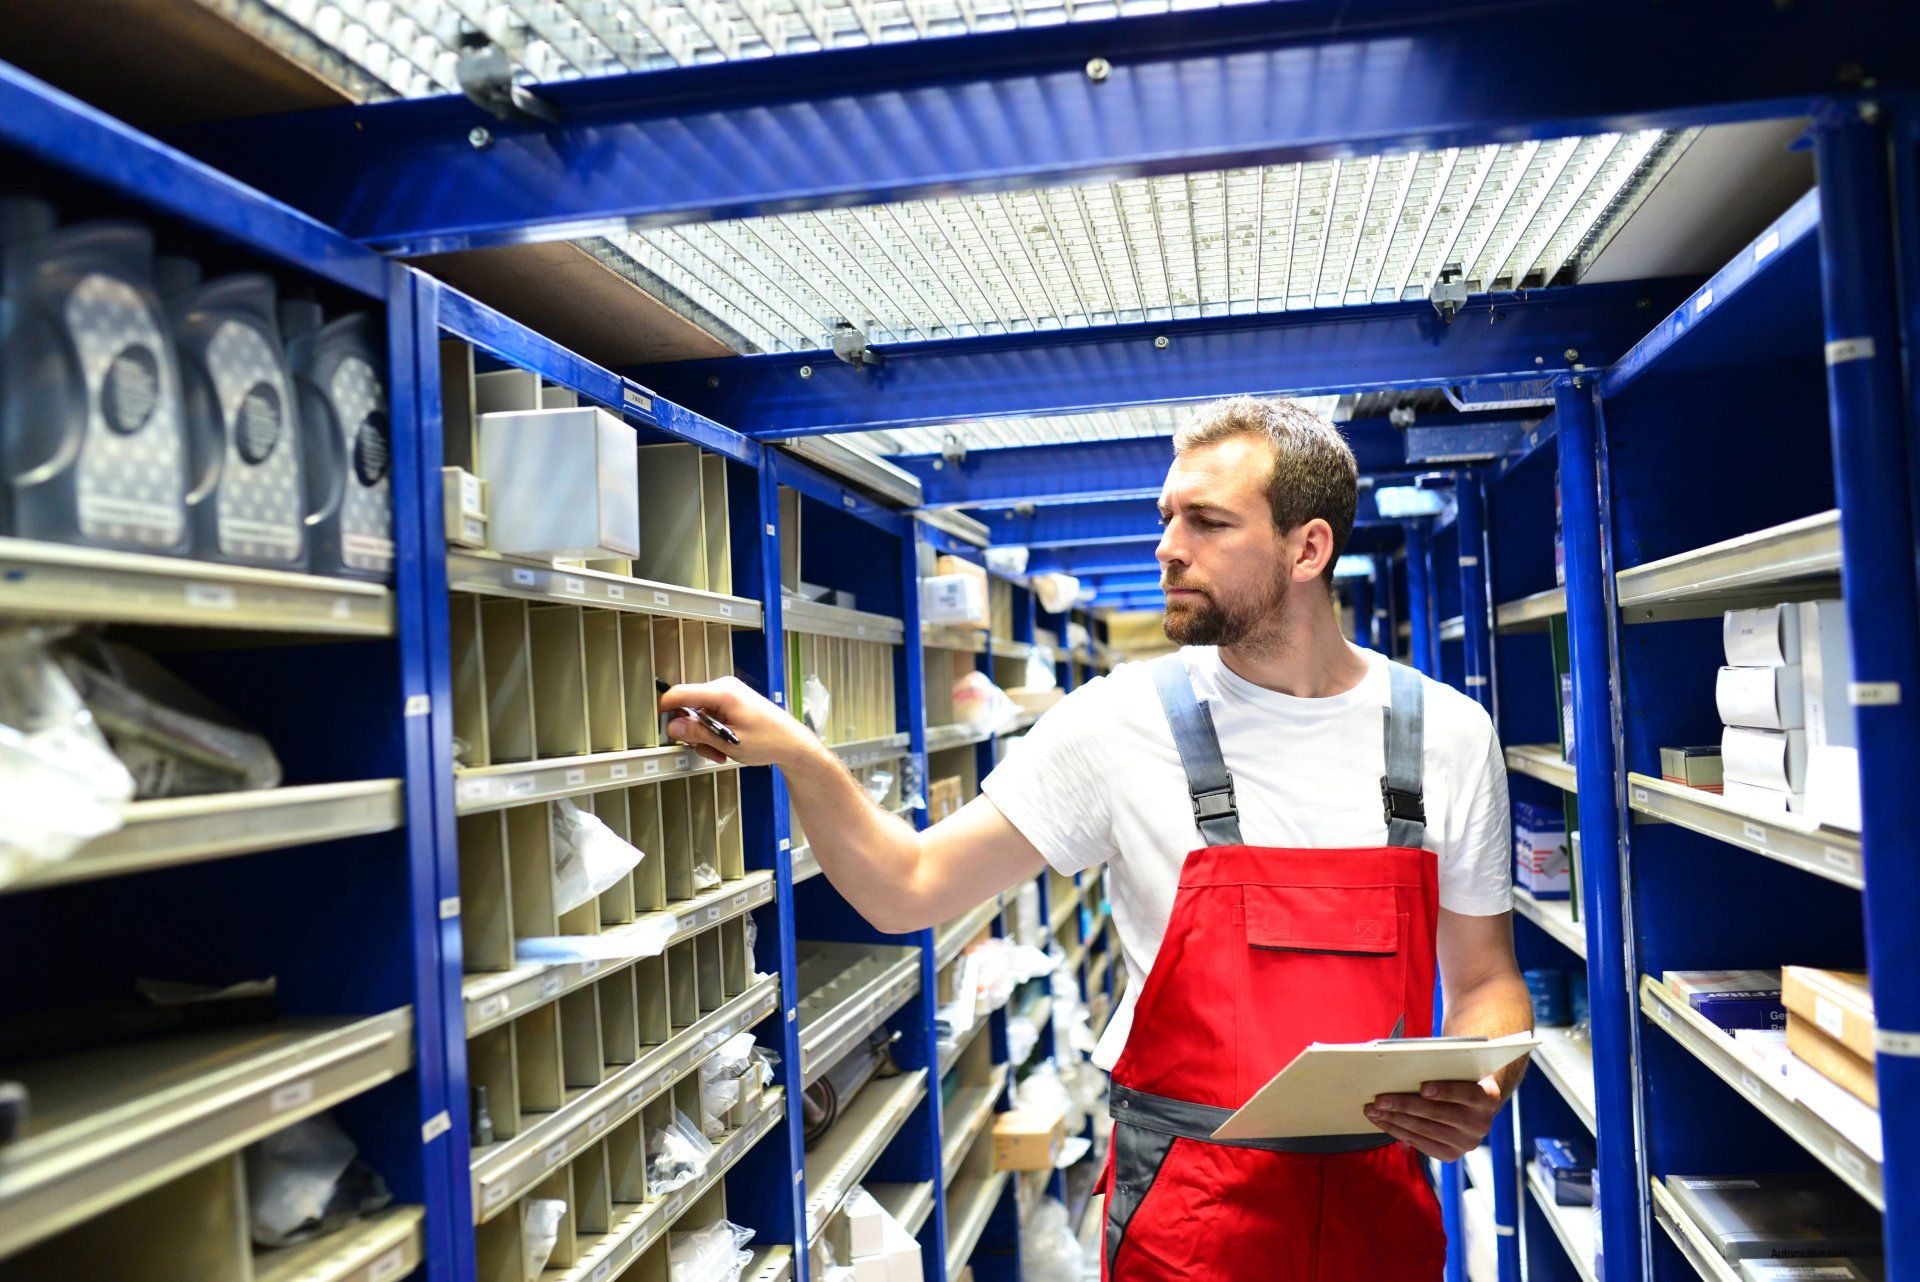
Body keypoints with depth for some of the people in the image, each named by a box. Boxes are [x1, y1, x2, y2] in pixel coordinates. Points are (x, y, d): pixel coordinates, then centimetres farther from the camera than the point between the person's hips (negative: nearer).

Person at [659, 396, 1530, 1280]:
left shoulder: (1448, 733, -3)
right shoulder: (1122, 720, -10)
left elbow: (1484, 979, 6)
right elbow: (906, 890, -9)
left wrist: (1482, 1090, -15)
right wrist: (797, 755, -24)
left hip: (1381, 1205, 3)